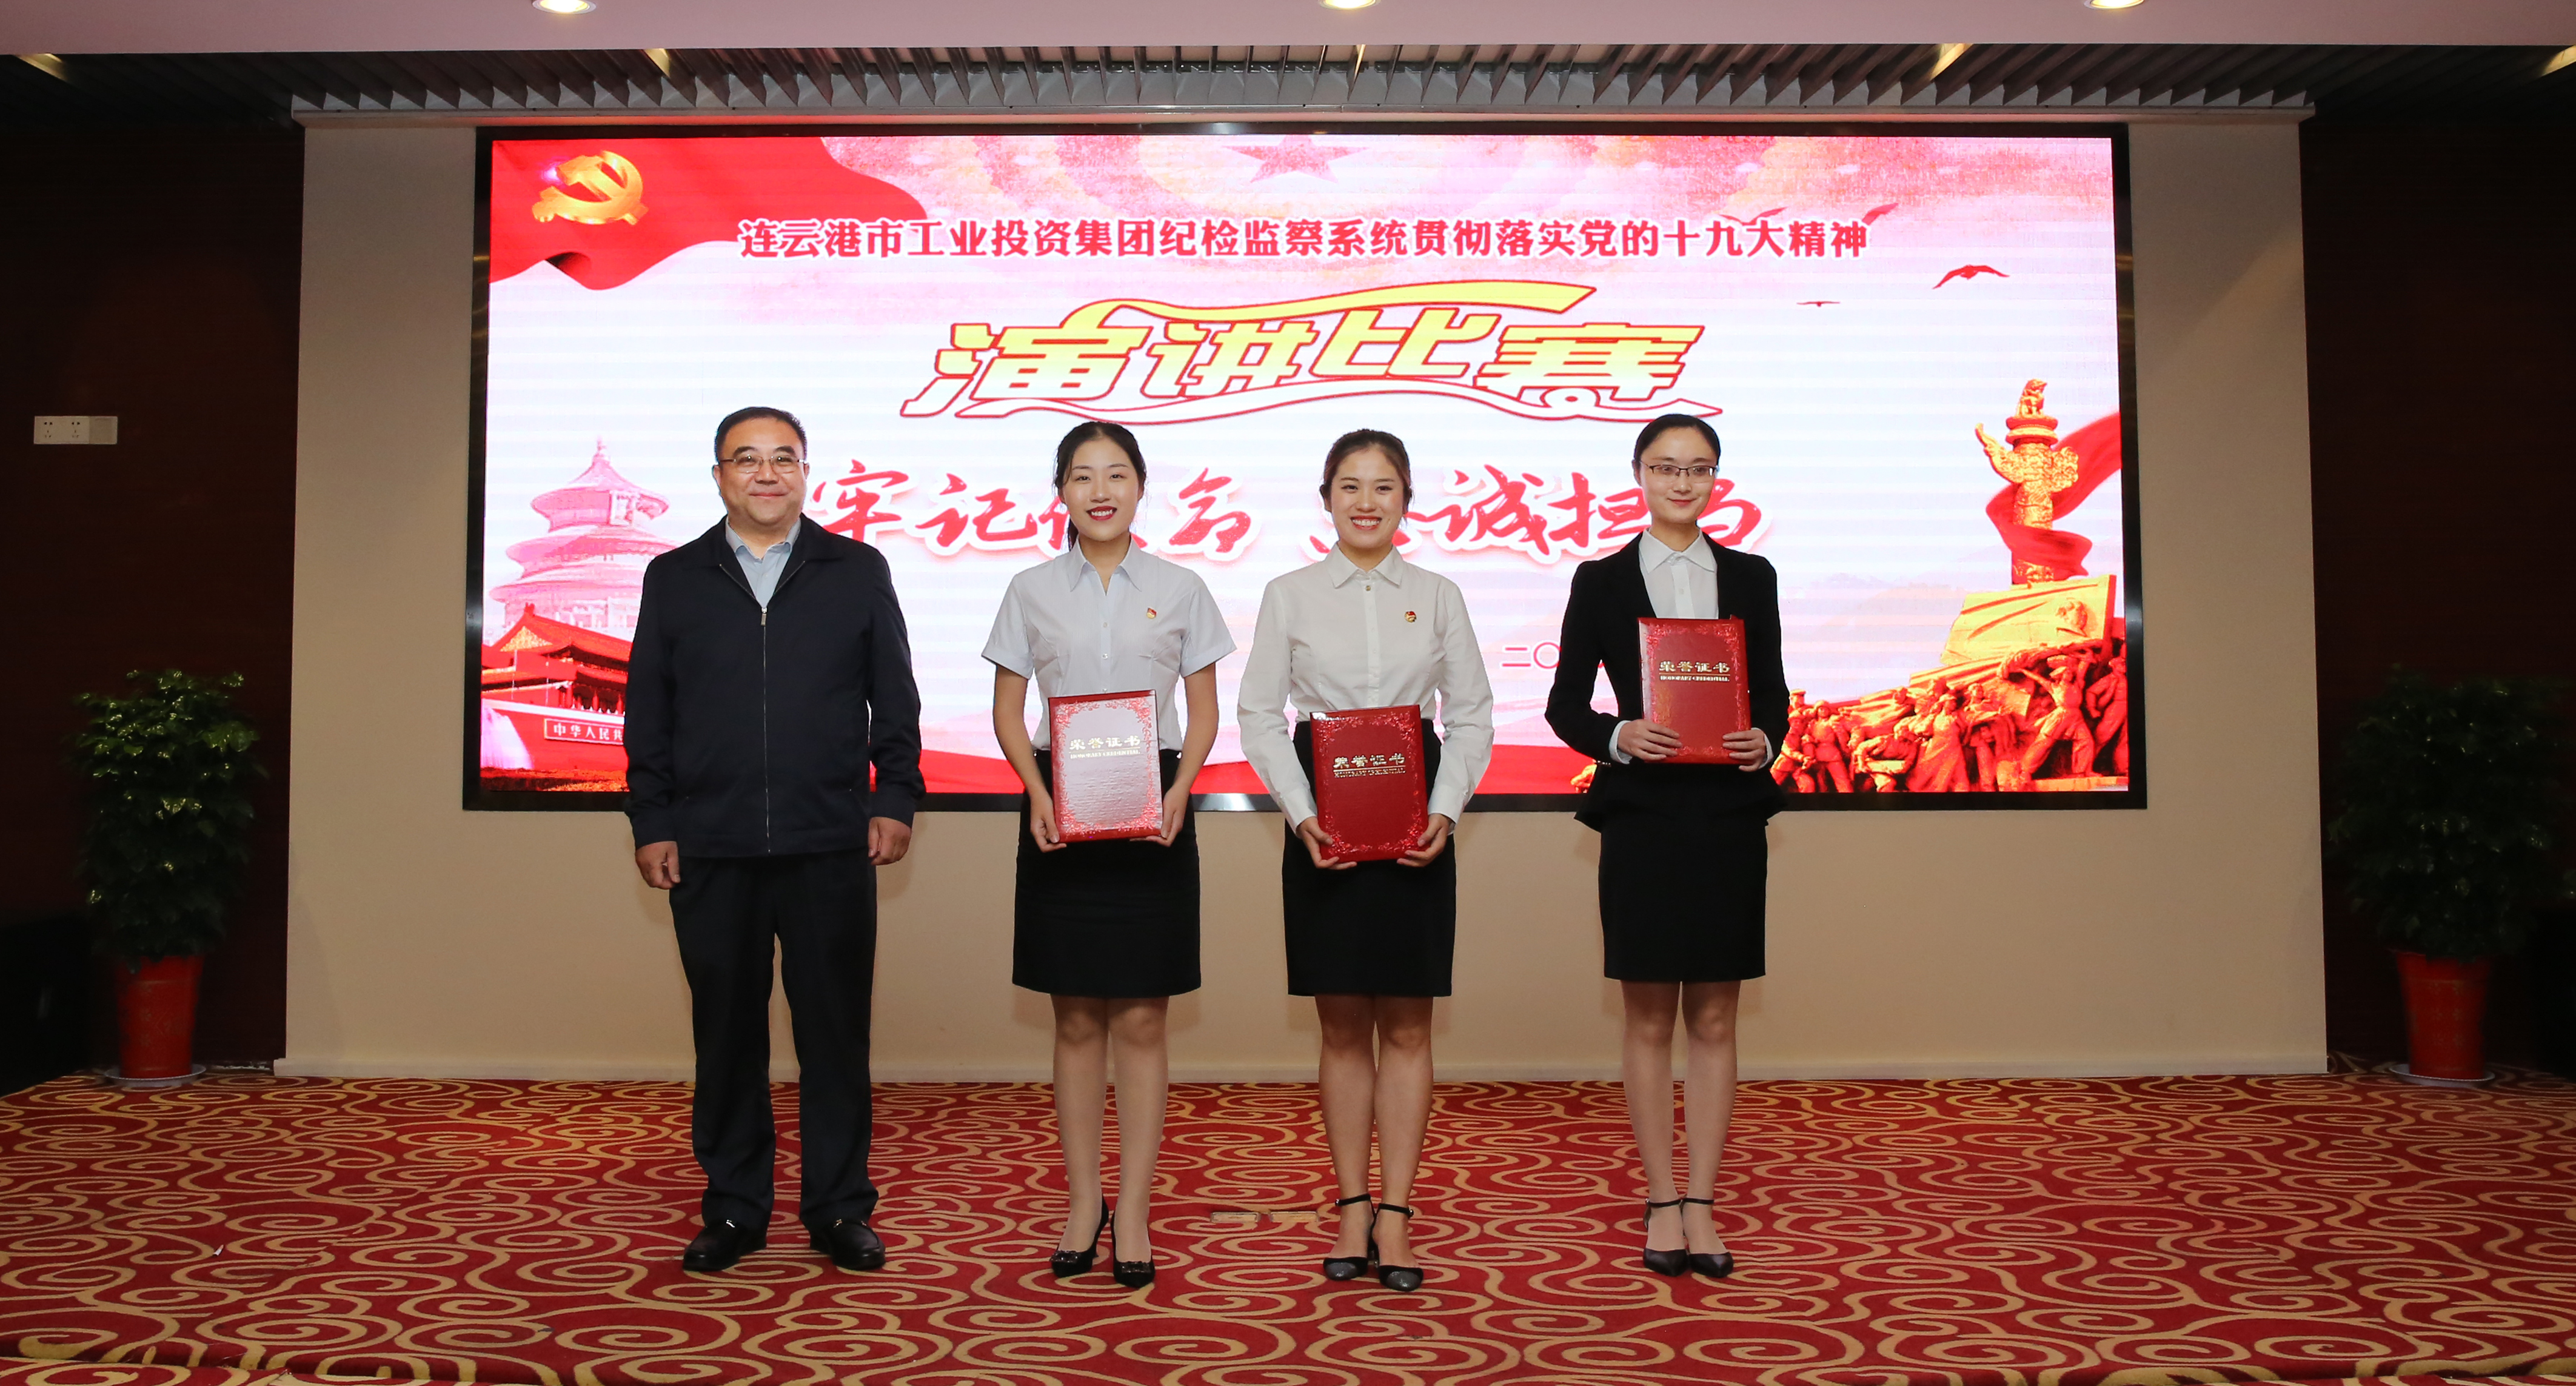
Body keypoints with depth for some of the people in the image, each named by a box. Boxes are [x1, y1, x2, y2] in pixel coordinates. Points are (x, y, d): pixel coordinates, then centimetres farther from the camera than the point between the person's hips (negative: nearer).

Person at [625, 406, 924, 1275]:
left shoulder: (858, 571, 9)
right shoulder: (674, 578, 11)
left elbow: (894, 700, 8)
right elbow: (647, 715, 10)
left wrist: (895, 799, 0)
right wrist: (651, 824, 3)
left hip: (830, 846, -1)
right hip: (710, 851, 1)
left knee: (835, 1030, 3)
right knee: (727, 1032, 8)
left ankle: (839, 1211, 15)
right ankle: (733, 1211, 20)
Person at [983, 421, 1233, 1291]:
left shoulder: (1180, 590, 4)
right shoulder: (1031, 592, 5)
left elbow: (1204, 711, 6)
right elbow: (1009, 710, 7)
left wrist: (1180, 791, -11)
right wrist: (1038, 792, -10)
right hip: (1062, 811, 1)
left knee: (1141, 1020, 2)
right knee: (1077, 1020, 6)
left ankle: (1135, 1210, 11)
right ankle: (1081, 1203, 19)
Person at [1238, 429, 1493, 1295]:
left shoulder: (1437, 596, 7)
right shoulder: (1289, 596, 5)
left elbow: (1472, 717, 5)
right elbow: (1259, 716, 2)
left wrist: (1444, 813, -9)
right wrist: (1302, 816, -10)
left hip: (1415, 823, 1)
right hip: (1323, 823, 0)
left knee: (1407, 1027, 3)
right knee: (1343, 1028, 6)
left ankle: (1395, 1214, 11)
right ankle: (1352, 1209, 16)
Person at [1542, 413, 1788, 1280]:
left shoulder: (1751, 578, 9)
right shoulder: (1601, 581, 4)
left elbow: (1773, 694, 9)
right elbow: (1564, 704, 3)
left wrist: (1765, 741, -13)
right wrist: (1619, 736, -17)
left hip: (1728, 816, 2)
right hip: (1642, 816, -1)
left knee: (1714, 1019, 6)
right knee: (1648, 1018, 5)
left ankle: (1703, 1204, 15)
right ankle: (1661, 1201, 16)